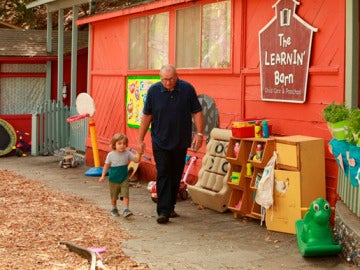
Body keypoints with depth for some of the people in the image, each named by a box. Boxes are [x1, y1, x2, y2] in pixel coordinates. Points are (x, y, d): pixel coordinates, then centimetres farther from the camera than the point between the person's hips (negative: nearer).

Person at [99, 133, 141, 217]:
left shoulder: (127, 153, -7)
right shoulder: (111, 155, -11)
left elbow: (137, 160, -8)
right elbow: (106, 166, -2)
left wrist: (139, 153, -25)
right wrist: (103, 176, -4)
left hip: (124, 179, 0)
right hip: (113, 180, 0)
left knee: (125, 195, -13)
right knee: (114, 197, 14)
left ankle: (126, 210, -12)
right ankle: (114, 209, 34)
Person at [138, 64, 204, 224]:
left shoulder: (187, 89, -5)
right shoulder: (154, 91, -5)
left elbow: (197, 113, 0)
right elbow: (146, 116, 2)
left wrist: (199, 133, -10)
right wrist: (140, 139, 2)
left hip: (181, 142, 2)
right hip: (160, 142, -1)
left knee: (176, 176, 10)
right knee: (163, 175, -7)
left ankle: (170, 207, 24)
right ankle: (163, 211, -9)